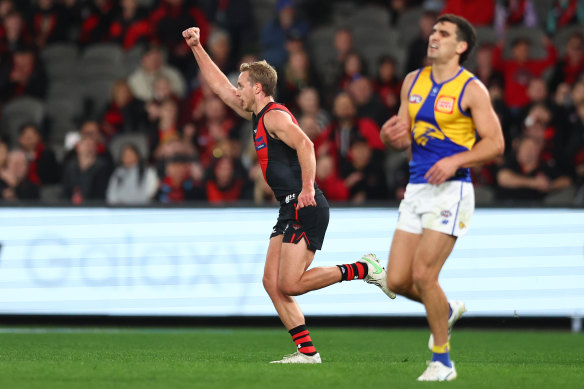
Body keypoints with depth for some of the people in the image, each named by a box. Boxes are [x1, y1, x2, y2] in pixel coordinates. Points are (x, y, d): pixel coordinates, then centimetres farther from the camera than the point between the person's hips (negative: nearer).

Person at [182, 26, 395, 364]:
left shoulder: (275, 116, -9)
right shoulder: (257, 115, 19)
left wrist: (307, 188, -31)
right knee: (273, 283, 1)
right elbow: (220, 85, 27)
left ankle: (363, 269, -5)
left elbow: (305, 145, -24)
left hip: (305, 209, -10)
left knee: (290, 284, -15)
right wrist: (197, 47, 24)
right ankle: (307, 351, -2)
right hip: (291, 210, 10)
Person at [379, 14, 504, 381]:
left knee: (423, 275, -14)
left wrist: (455, 161, -22)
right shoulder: (413, 81, 11)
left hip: (451, 190, -6)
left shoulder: (471, 89, -7)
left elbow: (495, 143, -8)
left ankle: (443, 361, 1)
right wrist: (392, 135, -8)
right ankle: (447, 310, 32)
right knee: (397, 280, 0)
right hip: (417, 189, 6)